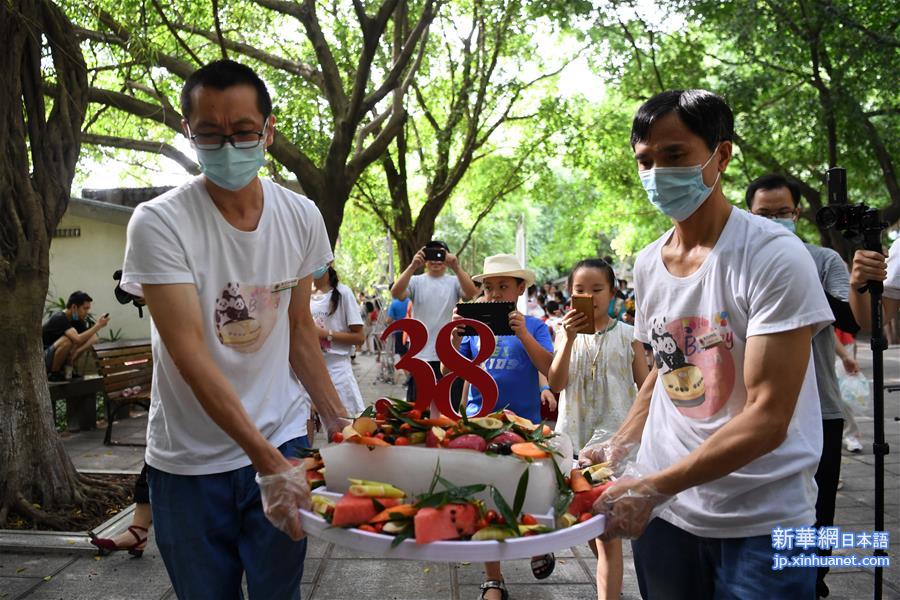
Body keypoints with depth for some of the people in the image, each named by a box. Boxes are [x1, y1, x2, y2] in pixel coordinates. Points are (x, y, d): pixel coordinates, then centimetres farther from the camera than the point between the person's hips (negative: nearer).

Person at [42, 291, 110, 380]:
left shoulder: (77, 320, 0)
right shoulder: (59, 318, -25)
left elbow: (94, 339, -6)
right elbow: (78, 339, -39)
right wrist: (98, 325, -35)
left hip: (54, 354, 8)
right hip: (41, 359, -7)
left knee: (92, 339, -4)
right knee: (67, 341, -35)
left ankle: (67, 368, 4)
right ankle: (53, 373, -14)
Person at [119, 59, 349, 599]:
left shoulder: (301, 217, -3)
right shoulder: (159, 223, -15)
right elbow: (190, 354, -22)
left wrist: (338, 420, 6)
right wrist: (267, 459, -27)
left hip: (283, 443, 3)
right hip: (190, 462, -2)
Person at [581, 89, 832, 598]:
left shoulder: (774, 256, -16)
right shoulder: (648, 263, 2)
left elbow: (767, 418, -20)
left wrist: (655, 487, -23)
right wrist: (621, 443, 3)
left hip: (761, 523, -5)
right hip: (661, 508, 5)